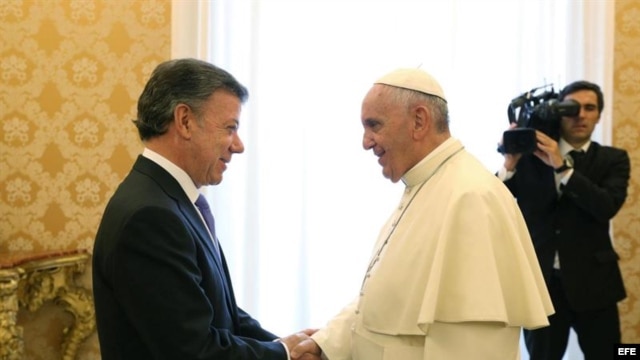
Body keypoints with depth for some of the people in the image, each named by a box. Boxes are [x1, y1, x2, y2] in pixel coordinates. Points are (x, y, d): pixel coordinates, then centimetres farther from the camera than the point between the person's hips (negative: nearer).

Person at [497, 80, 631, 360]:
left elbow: (608, 207, -16)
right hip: (540, 280, 0)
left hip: (591, 281, 0)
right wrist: (510, 164, -20)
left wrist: (562, 166, -22)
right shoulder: (530, 154, 2)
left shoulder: (612, 159, 2)